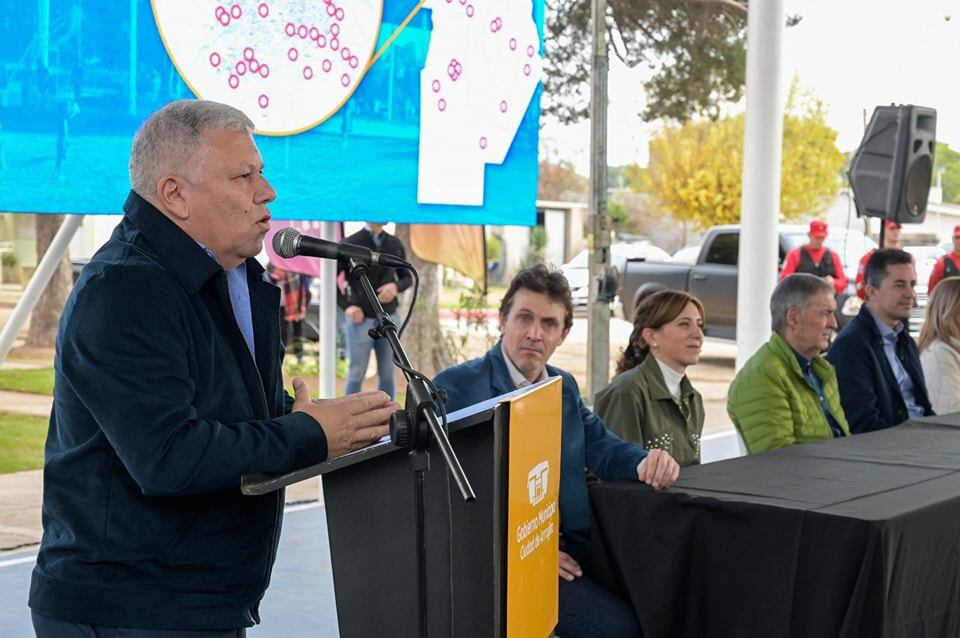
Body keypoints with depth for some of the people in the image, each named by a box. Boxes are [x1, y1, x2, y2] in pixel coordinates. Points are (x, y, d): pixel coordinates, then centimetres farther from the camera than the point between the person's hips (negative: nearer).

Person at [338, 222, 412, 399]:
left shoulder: (395, 244, 7)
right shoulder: (350, 244, -4)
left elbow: (407, 277, 15)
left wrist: (396, 286, -7)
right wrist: (346, 306, -11)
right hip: (360, 318, -3)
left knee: (388, 374, 8)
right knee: (356, 373, 2)